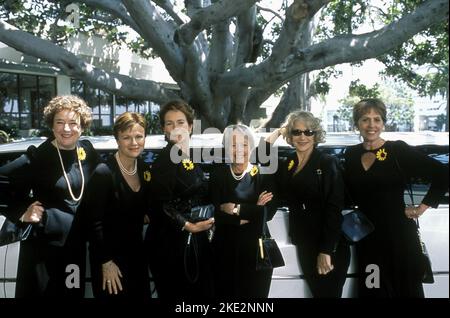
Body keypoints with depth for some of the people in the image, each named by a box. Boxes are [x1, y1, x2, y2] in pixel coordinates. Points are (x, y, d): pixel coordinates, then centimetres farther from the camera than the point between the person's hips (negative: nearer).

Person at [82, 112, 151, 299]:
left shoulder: (144, 169, 1)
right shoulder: (104, 173, -19)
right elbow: (94, 222, -17)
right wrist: (106, 262, -16)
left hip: (137, 253, 6)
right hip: (110, 257, -6)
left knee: (141, 295, 15)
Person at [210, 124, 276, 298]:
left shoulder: (262, 174, -1)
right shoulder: (219, 175, 1)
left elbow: (269, 212, -12)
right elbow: (216, 213, -10)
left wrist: (237, 209, -13)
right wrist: (253, 212, -14)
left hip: (256, 248, 0)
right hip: (225, 249, 1)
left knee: (255, 294, 8)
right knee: (226, 293, 7)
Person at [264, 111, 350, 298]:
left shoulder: (328, 163, -7)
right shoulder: (287, 165, 10)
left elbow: (334, 209, -14)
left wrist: (326, 251, -19)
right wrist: (274, 135, -2)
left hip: (329, 247, -5)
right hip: (304, 245, 5)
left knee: (329, 294, 1)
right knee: (316, 292, 12)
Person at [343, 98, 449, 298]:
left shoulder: (398, 150, -8)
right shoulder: (351, 154, 5)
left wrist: (423, 207, -8)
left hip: (398, 235, -4)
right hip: (367, 237, 4)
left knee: (404, 288, 7)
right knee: (372, 290, 12)